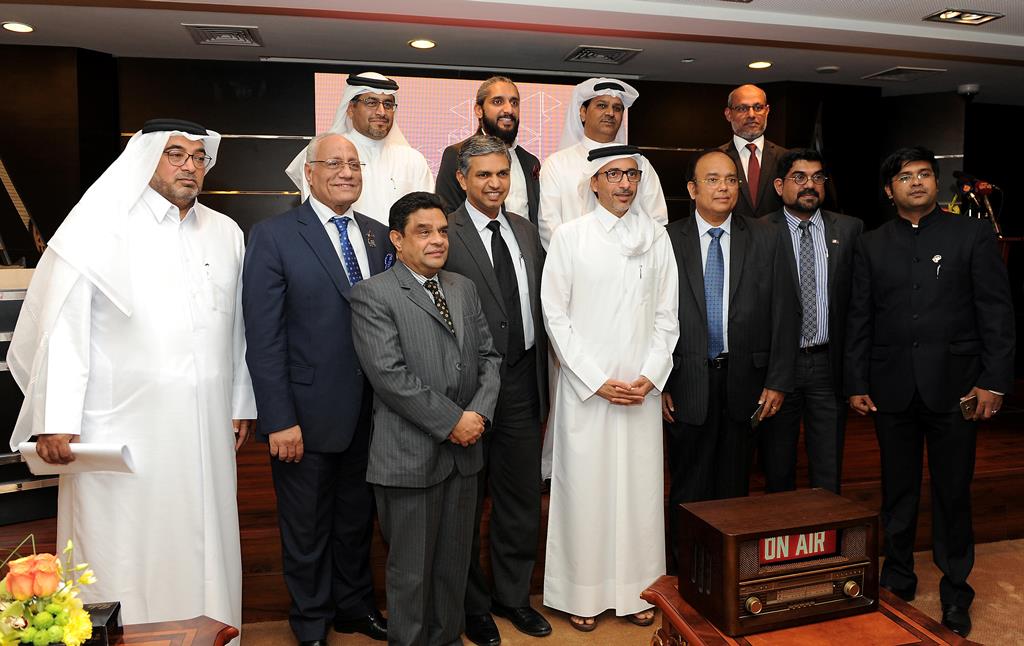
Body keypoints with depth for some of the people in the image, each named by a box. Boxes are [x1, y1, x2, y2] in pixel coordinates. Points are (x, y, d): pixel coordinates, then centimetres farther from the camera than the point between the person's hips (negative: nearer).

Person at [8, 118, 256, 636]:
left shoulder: (226, 234, 11)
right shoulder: (100, 227, -2)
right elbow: (62, 326, -7)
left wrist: (241, 404, 14)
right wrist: (56, 421, -12)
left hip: (206, 429, 4)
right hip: (121, 430, -4)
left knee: (203, 541, 10)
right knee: (121, 554, 3)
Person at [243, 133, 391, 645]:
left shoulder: (380, 236, 6)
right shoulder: (273, 236, -9)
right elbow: (264, 339, -12)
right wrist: (280, 421, -16)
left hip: (370, 413, 4)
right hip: (307, 415, -4)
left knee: (357, 520, 21)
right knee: (307, 529, 15)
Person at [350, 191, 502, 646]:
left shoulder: (465, 288, 12)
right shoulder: (373, 295, -8)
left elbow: (488, 356, 11)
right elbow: (389, 374, -17)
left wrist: (479, 411, -6)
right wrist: (451, 421, -16)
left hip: (464, 453, 6)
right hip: (410, 455, -6)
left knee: (454, 563, 17)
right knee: (411, 570, 8)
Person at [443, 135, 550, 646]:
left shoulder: (526, 231, 9)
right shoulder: (444, 235, -11)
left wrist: (539, 376, 8)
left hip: (522, 381, 6)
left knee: (522, 499, 17)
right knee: (466, 503, 12)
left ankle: (513, 595, 36)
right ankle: (472, 604, 32)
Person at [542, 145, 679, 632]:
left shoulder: (657, 237, 7)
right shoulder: (569, 236, -1)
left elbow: (667, 314, 8)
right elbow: (556, 314, -4)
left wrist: (650, 377, -4)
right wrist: (598, 381, -9)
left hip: (643, 390, 3)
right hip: (585, 386, -2)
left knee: (640, 487, 8)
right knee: (585, 488, 3)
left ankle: (633, 590, 24)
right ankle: (584, 594, 18)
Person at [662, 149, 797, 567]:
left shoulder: (764, 239, 3)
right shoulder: (668, 241, -1)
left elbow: (784, 313, 2)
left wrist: (778, 381, -2)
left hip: (744, 382, 2)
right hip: (687, 384, -1)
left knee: (734, 487, 13)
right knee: (688, 490, 9)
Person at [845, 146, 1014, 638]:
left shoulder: (973, 235, 4)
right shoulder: (871, 246, 9)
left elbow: (996, 312, 0)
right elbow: (859, 320, 7)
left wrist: (993, 381, -7)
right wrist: (857, 384, 3)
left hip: (953, 386, -1)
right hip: (891, 389, 2)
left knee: (953, 493, 6)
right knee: (897, 491, 11)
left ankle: (955, 592, 21)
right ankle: (898, 579, 26)